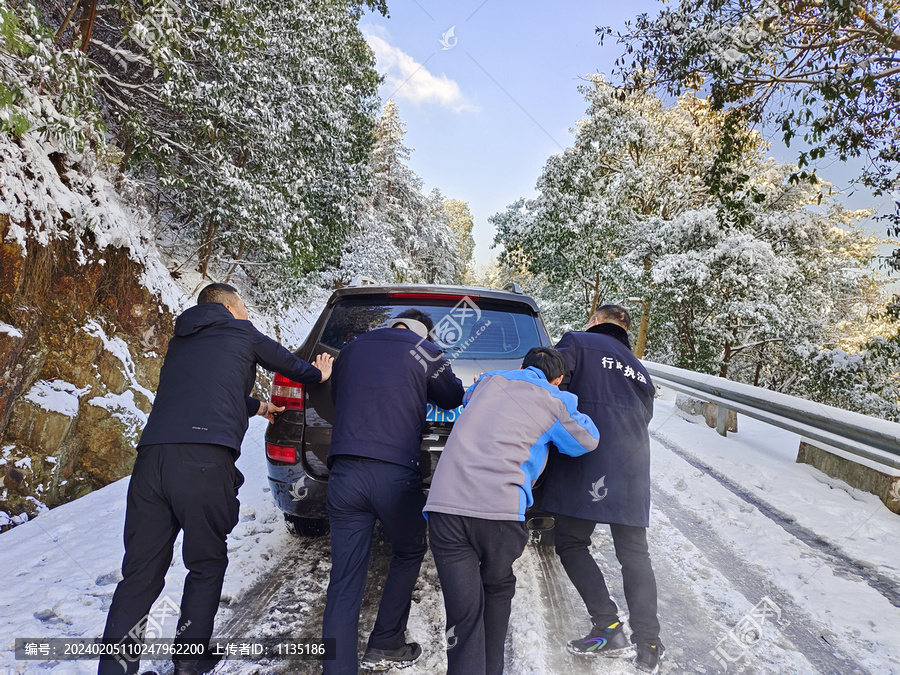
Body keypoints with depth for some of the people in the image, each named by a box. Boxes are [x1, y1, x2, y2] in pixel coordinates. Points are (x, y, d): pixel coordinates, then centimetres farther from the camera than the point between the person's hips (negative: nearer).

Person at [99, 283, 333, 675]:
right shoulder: (241, 333, 14)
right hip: (206, 461, -5)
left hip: (151, 458, 5)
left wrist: (255, 407, 60)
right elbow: (289, 364, 29)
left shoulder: (181, 341, 30)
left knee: (140, 573, 8)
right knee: (206, 567, 13)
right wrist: (319, 374, 51)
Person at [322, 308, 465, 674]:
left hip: (345, 473, 3)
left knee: (344, 579, 6)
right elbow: (454, 398, 18)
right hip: (396, 473, -3)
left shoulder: (350, 350, 17)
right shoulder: (424, 352, 6)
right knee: (409, 553, 22)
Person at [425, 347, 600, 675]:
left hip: (445, 505, 2)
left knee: (463, 611, 3)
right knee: (497, 589, 24)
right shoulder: (555, 401, 12)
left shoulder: (489, 380, 23)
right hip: (499, 510, -2)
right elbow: (587, 440, 28)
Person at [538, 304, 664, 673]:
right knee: (634, 553, 11)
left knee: (571, 544, 7)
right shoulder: (639, 371, 28)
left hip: (587, 463, -6)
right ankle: (648, 645, 8)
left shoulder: (579, 343, 7)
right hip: (633, 471, 6)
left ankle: (608, 627, 2)